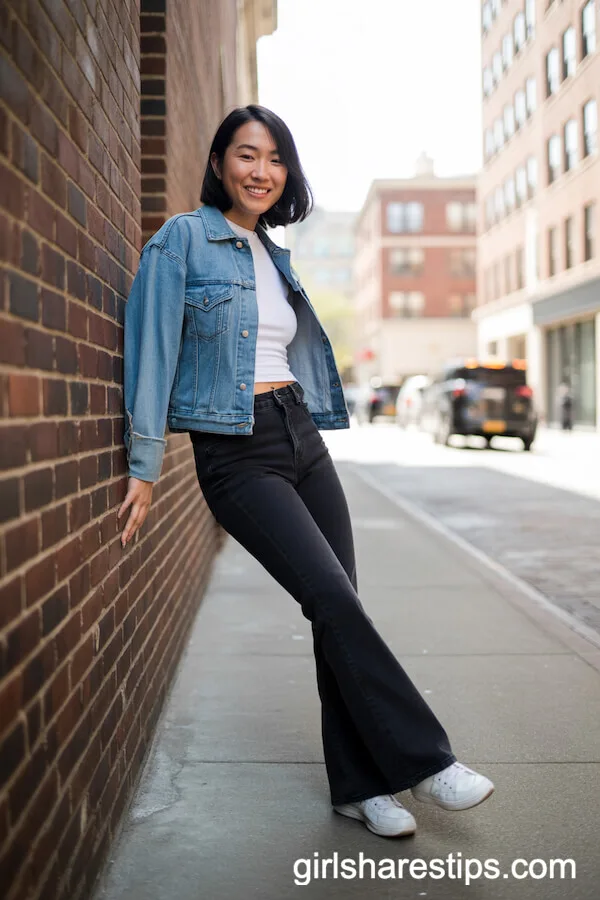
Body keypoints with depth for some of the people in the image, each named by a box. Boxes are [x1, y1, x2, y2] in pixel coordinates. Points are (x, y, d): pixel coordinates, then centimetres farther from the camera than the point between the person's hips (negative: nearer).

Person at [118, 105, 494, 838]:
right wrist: (144, 466, -13)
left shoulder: (274, 256, 17)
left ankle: (361, 784, 13)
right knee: (333, 600, -16)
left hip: (302, 439, 7)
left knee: (341, 610, 3)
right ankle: (422, 761, -3)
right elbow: (153, 349, -9)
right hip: (236, 453, -7)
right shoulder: (182, 239, -4)